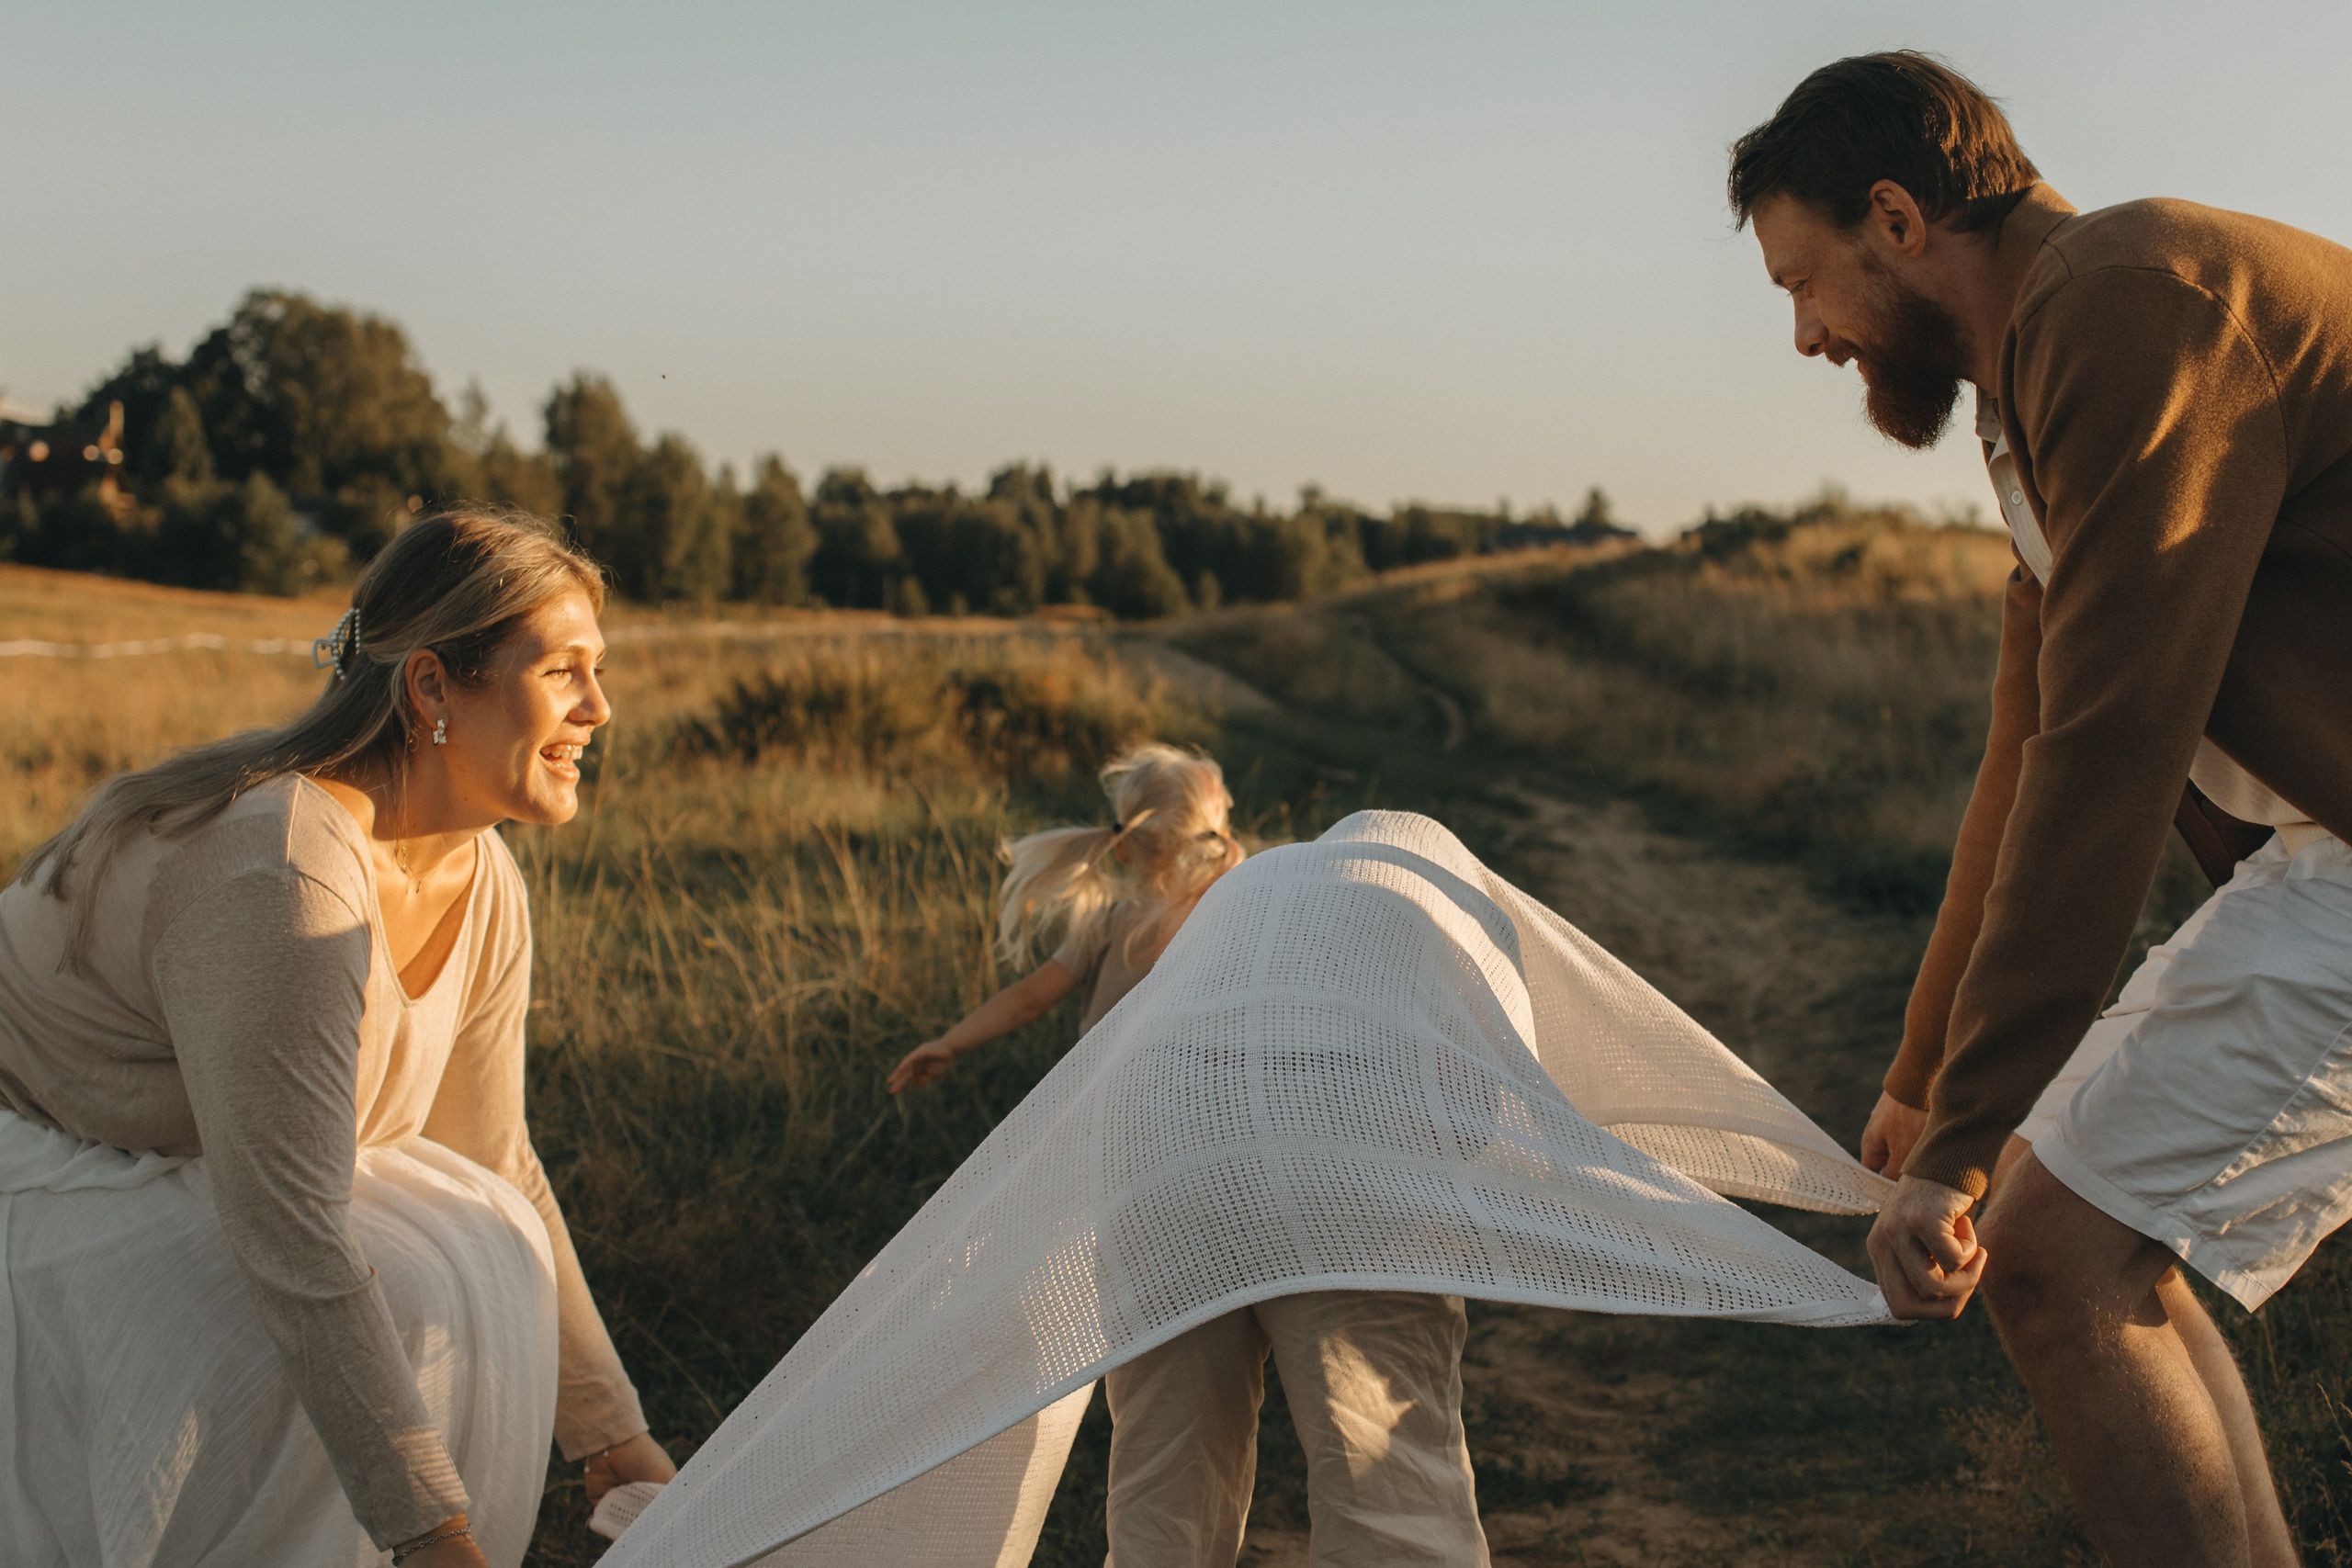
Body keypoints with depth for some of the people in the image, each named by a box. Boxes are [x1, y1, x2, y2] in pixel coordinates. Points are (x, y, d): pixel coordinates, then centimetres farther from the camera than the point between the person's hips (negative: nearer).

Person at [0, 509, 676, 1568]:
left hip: (184, 1172, 9)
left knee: (478, 1260, -10)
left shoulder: (481, 885, -5)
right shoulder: (280, 871, -34)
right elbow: (292, 1241, -33)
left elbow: (493, 1168, 6)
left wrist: (609, 1432, 8)